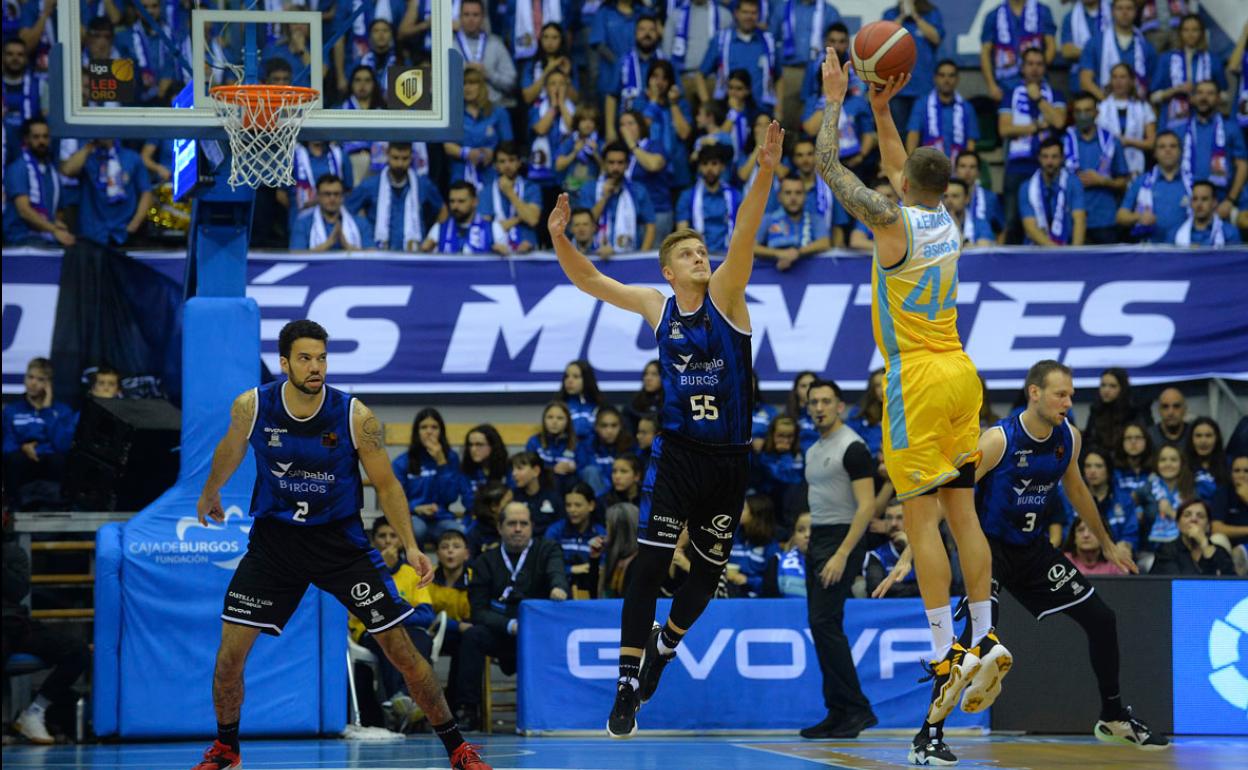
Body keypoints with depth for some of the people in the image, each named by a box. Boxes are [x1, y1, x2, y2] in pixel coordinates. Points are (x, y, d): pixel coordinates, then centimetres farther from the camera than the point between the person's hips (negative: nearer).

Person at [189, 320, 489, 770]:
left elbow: (386, 484, -5)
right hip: (274, 536, 1)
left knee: (401, 649, -3)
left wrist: (410, 547, -15)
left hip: (340, 538, -1)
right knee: (230, 652, -6)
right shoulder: (251, 407, -12)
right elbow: (232, 450, 11)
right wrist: (210, 493, 28)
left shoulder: (355, 417, -17)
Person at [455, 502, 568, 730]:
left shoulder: (547, 550, 11)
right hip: (503, 636, 1)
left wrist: (558, 587, -39)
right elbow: (479, 611, 2)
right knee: (472, 636, -27)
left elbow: (556, 572, -13)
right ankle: (469, 710, -25)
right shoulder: (486, 562, 12)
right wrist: (510, 625, -16)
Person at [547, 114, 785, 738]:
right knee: (649, 563, -11)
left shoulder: (725, 295, -5)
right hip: (676, 452, 0)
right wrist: (560, 239, -15)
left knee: (709, 569, 12)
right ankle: (629, 685, -9)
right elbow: (588, 281, 5)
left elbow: (744, 234, -20)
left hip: (730, 457, 0)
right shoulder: (657, 306, 2)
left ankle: (666, 644, 40)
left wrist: (765, 172, -35)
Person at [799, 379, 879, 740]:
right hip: (817, 541, 9)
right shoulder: (814, 451, 16)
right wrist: (813, 544, 14)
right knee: (823, 626, 6)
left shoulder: (853, 448, -11)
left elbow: (867, 505, -17)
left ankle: (857, 709, -12)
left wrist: (842, 555, -23)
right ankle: (838, 713, 9)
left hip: (841, 539, -9)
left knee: (824, 623, -15)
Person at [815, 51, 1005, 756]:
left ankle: (950, 653, -12)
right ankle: (985, 638, 12)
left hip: (919, 380, -7)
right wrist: (882, 111, 26)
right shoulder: (947, 221, 9)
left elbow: (828, 165, -6)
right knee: (962, 511, 12)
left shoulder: (893, 221, -12)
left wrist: (835, 100, 5)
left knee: (922, 518, -7)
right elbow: (906, 172, 29)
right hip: (960, 375, 7)